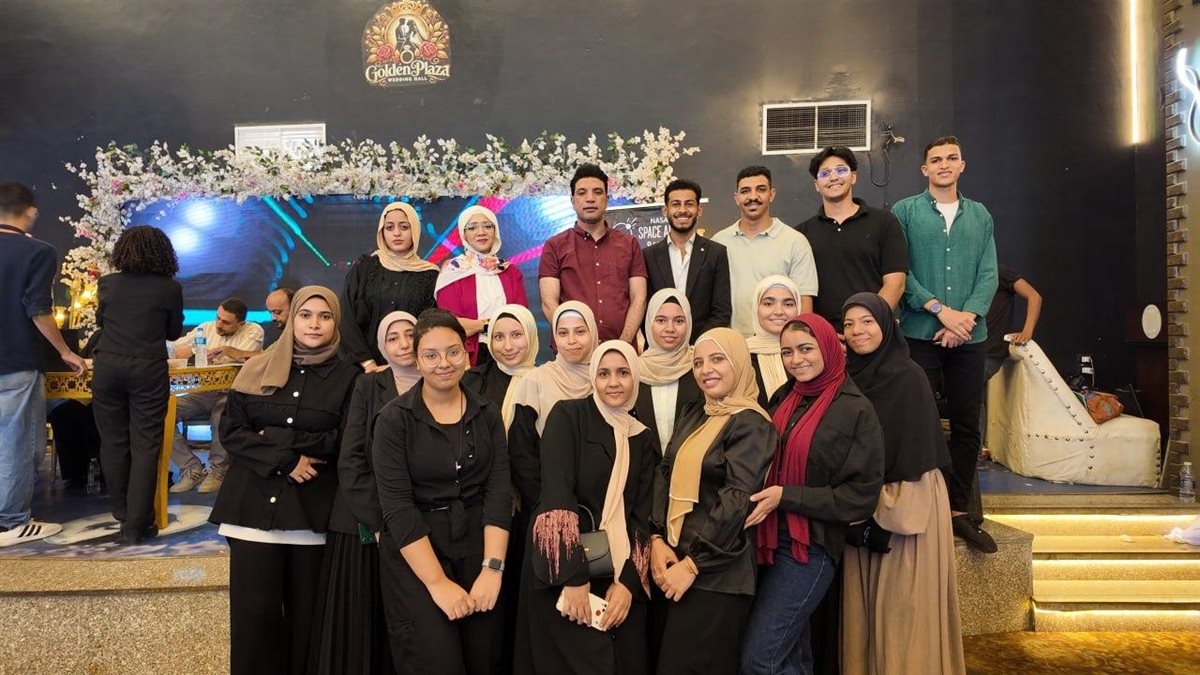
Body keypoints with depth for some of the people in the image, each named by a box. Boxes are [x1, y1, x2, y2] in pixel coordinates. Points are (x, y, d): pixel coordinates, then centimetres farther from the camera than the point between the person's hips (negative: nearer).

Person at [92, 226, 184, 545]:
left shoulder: (107, 283, 4)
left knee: (113, 442, 14)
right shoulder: (170, 288, -3)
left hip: (107, 367, 3)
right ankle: (136, 525, 0)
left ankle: (122, 513, 27)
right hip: (148, 370, -2)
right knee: (145, 445, 1)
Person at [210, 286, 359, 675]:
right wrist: (285, 460, -11)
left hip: (314, 510, -1)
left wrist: (275, 438, -8)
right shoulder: (257, 370, 9)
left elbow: (344, 445, -2)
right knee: (254, 614, 1)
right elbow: (230, 431, 2)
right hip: (254, 505, 1)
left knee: (305, 614, 5)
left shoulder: (347, 378, 5)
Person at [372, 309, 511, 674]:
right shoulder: (394, 419, -6)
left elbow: (499, 491, -3)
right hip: (415, 555, -3)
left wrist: (492, 568, -15)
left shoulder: (487, 414, 3)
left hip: (477, 548, 3)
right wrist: (437, 582, -18)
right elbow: (397, 506, -13)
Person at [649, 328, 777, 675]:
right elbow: (665, 475, 8)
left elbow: (737, 501, -18)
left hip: (715, 573, -7)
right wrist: (657, 539, -6)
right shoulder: (693, 415, 12)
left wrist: (693, 563, -18)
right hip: (673, 561, 7)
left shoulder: (751, 424, -10)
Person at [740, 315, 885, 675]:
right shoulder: (782, 398, 7)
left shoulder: (855, 410, -10)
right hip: (771, 540, 6)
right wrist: (766, 496, -1)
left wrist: (786, 496, -18)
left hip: (811, 549, -6)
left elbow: (861, 495, -12)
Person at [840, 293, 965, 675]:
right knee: (864, 603, 13)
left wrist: (886, 511, -19)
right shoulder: (850, 377, 7)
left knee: (901, 605, 4)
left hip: (905, 505, -6)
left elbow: (916, 455, -15)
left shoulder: (908, 377, -12)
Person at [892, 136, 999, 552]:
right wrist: (940, 309, -14)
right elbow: (899, 272, -5)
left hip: (969, 336, 4)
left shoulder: (979, 215, 14)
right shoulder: (905, 212, 3)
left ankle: (959, 511, 17)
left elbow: (989, 275, 6)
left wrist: (966, 316, -10)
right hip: (920, 332, -3)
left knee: (967, 426, 7)